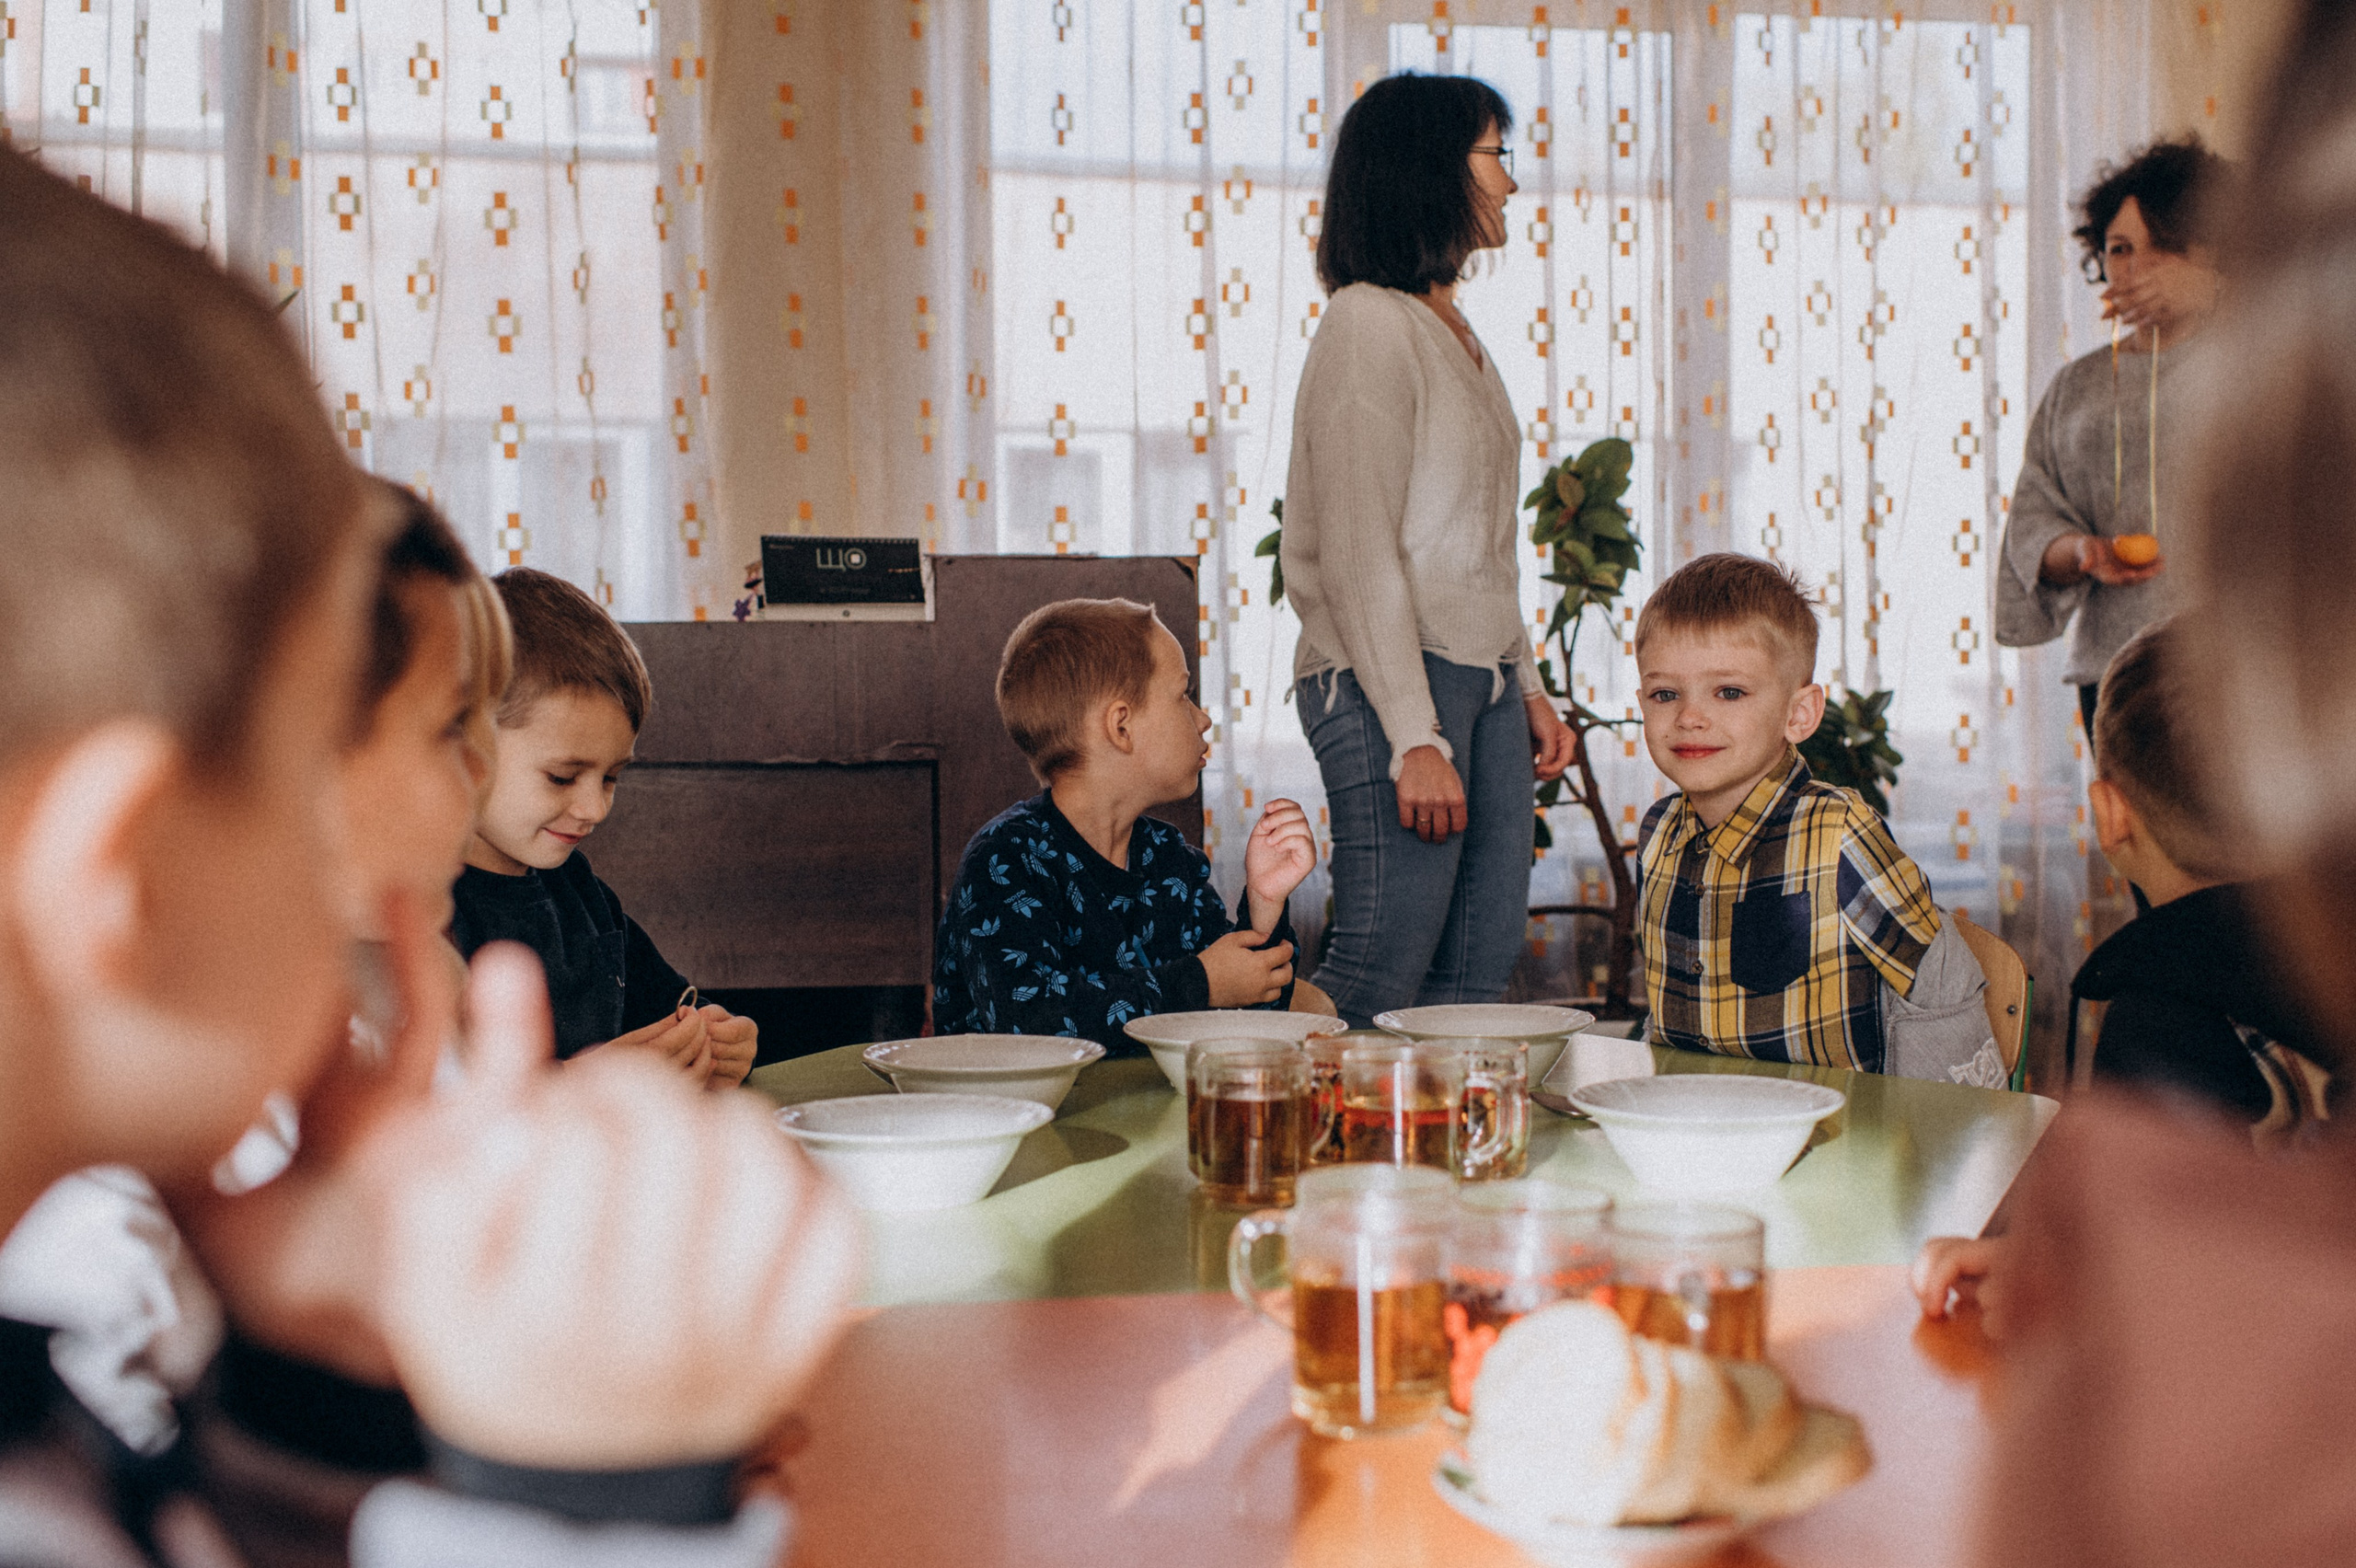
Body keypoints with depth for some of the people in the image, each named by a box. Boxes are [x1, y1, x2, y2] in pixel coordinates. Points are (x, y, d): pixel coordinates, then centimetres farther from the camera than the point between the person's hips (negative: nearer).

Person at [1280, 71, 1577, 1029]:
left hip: (1484, 680, 9)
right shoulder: (1368, 322, -9)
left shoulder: (1454, 329, 19)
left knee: (1482, 975, 8)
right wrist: (1416, 737, -19)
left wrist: (1527, 687, 19)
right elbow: (1359, 554, -16)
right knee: (1381, 980, -8)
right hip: (1389, 684, -9)